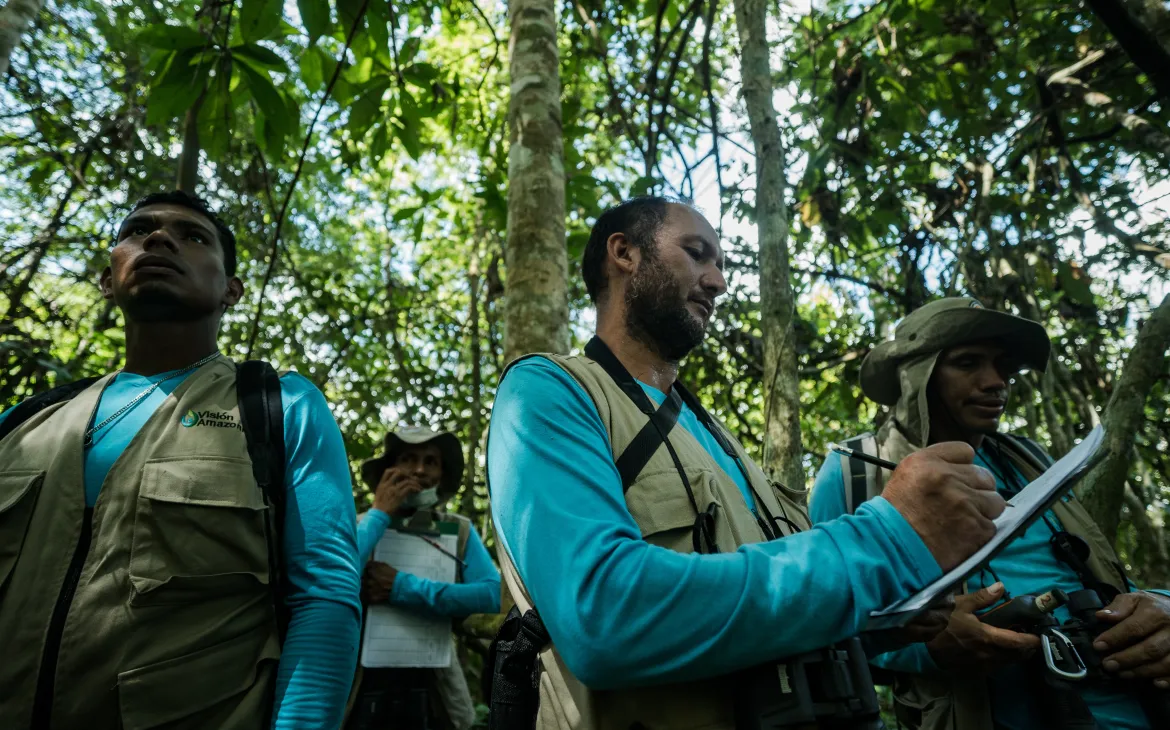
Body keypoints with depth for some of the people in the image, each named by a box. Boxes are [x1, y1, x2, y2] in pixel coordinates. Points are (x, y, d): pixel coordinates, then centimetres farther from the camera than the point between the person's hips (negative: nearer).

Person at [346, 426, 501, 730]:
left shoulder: (459, 530, -1)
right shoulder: (362, 524, -1)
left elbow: (493, 594, -16)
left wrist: (403, 588, -18)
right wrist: (380, 514, -14)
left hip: (432, 689, 0)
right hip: (364, 686, 0)